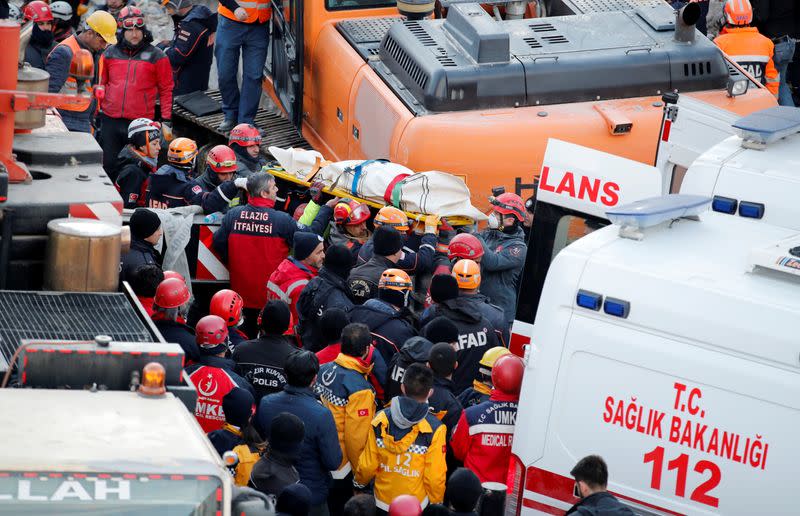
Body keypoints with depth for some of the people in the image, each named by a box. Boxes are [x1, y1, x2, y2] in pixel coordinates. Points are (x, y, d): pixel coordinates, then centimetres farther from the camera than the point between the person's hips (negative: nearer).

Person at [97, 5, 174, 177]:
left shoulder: (156, 57, 1)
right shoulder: (110, 54, 9)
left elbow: (166, 90, 2)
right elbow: (101, 84, 17)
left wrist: (166, 122, -2)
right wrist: (96, 113, 14)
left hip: (141, 123, -3)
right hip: (110, 121, 3)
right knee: (107, 166, 9)